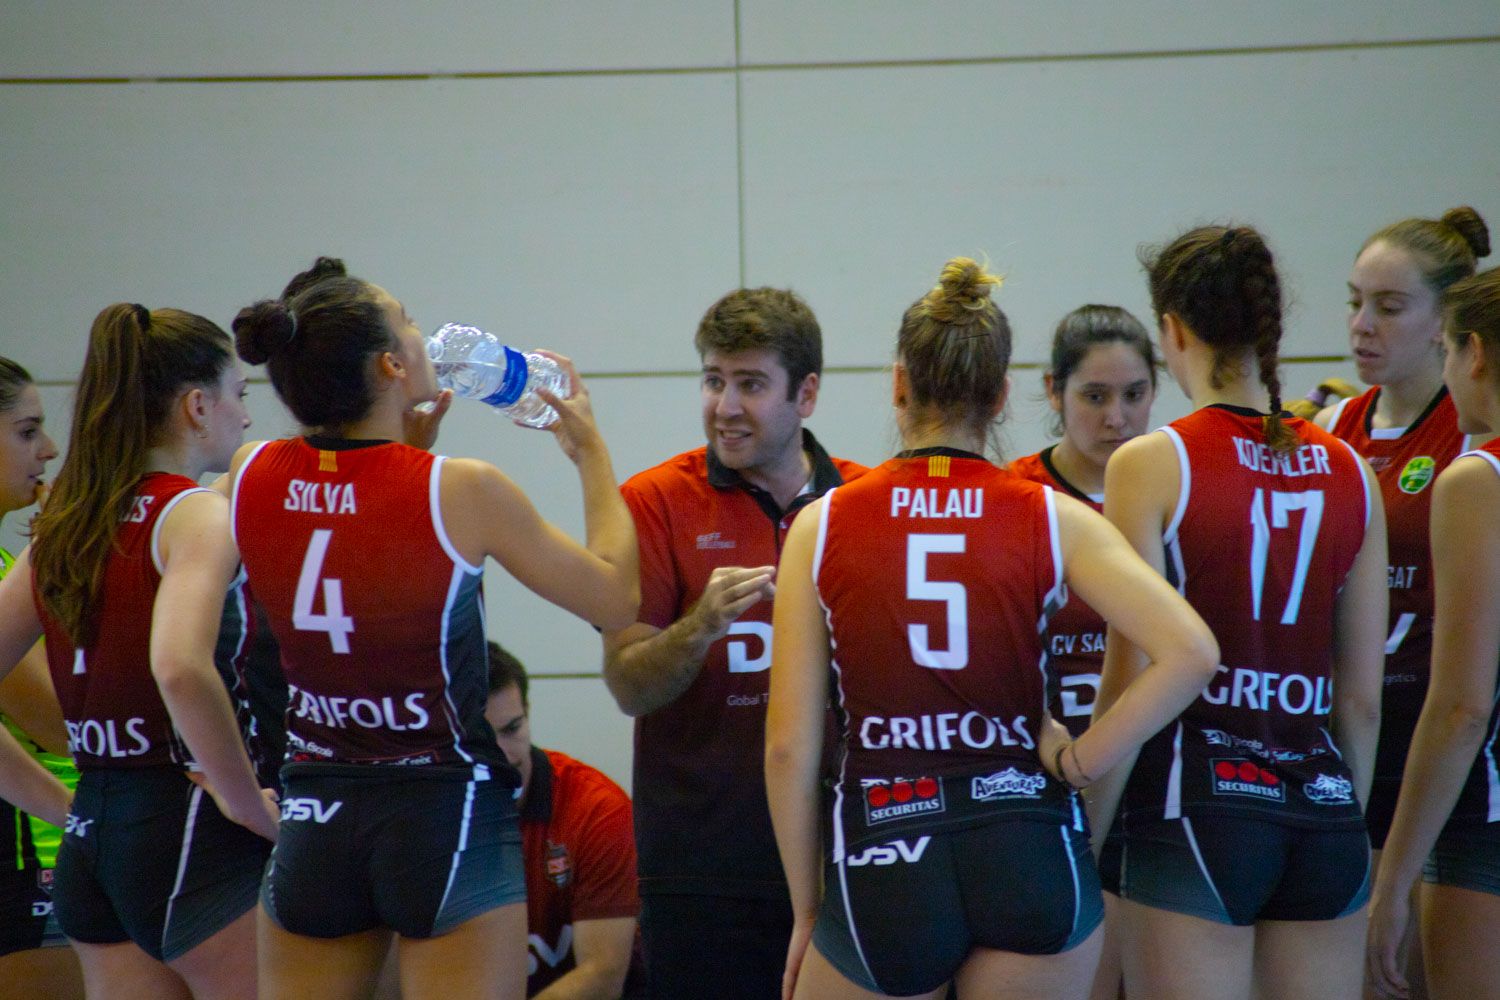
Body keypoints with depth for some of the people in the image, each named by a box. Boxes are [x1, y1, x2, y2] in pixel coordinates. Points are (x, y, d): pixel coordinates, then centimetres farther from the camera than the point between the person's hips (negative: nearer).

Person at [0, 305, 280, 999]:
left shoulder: (62, 526, 12)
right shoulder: (196, 514, -11)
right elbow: (181, 668, -28)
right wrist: (249, 803, -18)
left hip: (90, 835, 8)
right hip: (187, 830, -8)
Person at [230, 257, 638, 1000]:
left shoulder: (252, 479, -2)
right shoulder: (461, 492, -14)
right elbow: (615, 599, -2)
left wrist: (409, 445, 20)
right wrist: (590, 451, 9)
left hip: (314, 820, 4)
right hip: (448, 819, -4)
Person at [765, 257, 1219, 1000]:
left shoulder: (823, 526, 0)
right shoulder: (1051, 520, 0)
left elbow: (788, 748, -1)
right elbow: (1190, 652, -13)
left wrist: (807, 912, 9)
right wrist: (1077, 761, -3)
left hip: (881, 867, -1)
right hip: (1028, 854, 1)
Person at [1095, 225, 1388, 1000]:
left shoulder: (1151, 466, -7)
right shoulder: (1348, 471, 6)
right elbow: (1363, 696, 9)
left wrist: (1087, 844, -2)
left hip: (1194, 804, -4)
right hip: (1322, 811, 4)